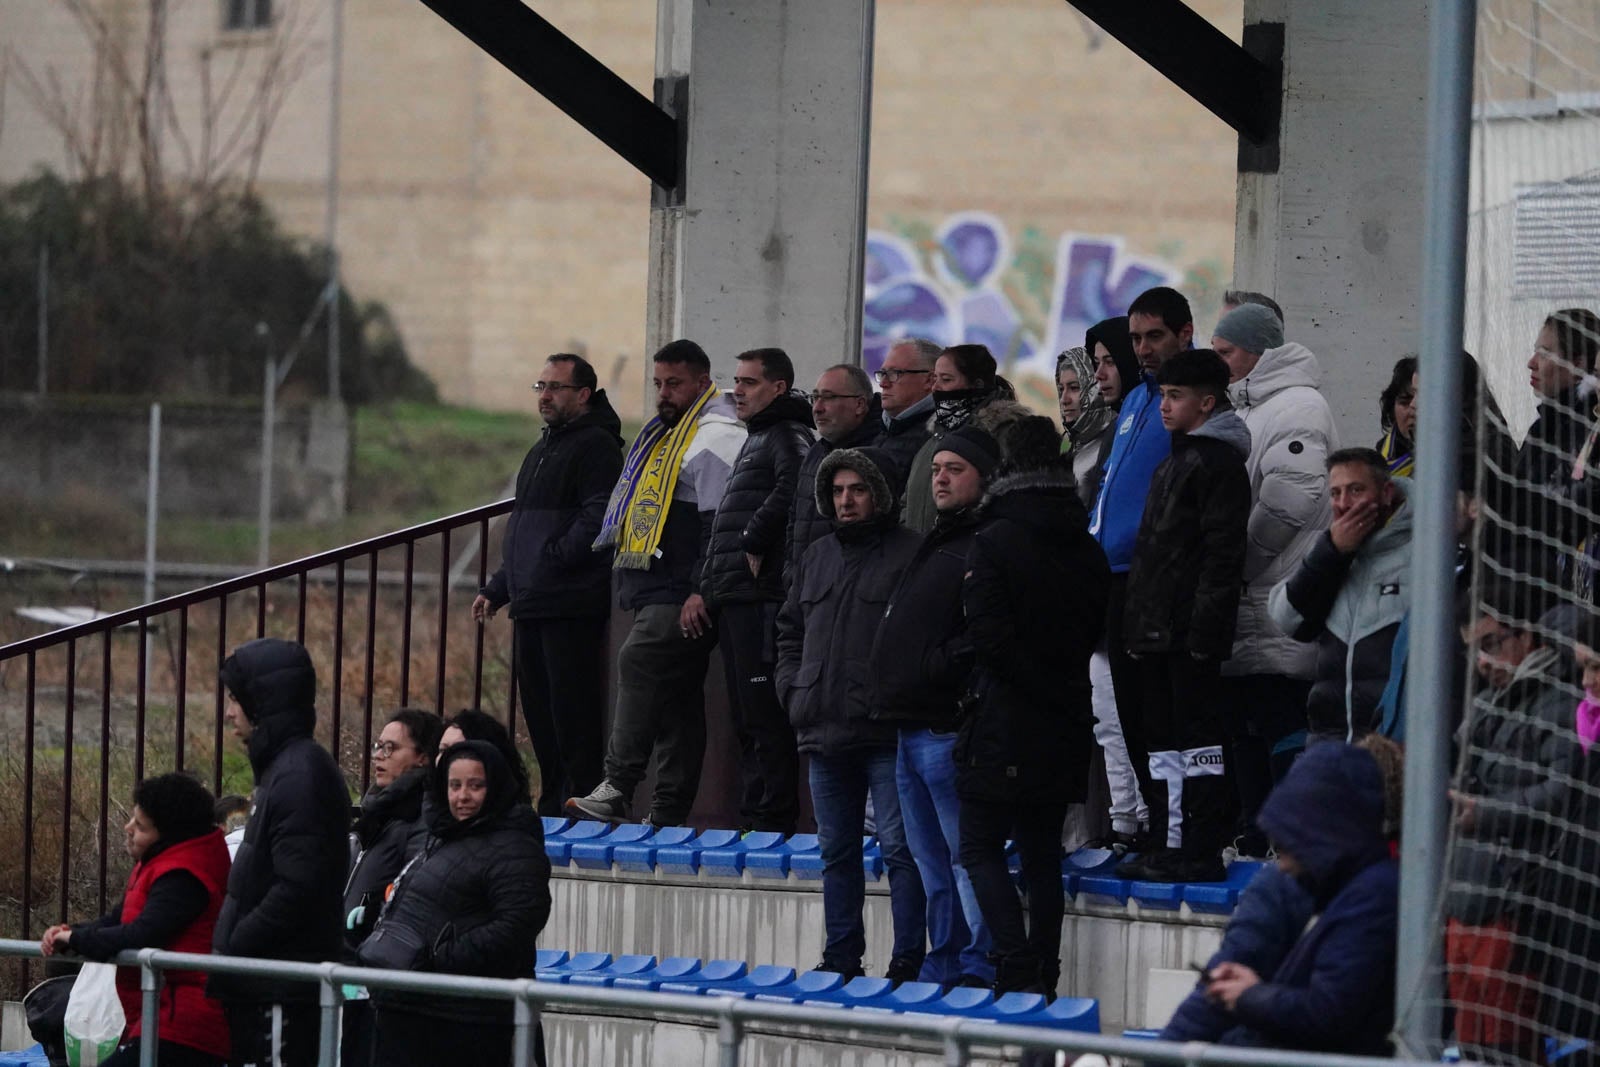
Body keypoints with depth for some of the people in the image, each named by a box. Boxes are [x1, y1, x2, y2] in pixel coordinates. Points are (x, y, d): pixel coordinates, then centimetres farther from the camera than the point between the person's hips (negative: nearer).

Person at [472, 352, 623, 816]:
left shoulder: (596, 446, -8)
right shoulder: (543, 449, 23)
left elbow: (598, 518, -20)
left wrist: (555, 557, -18)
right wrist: (497, 589, 23)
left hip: (572, 607, -10)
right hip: (532, 605, 10)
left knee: (572, 713, -9)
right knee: (539, 711, 12)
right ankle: (552, 808, 18)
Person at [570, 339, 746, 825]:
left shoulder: (716, 437, -10)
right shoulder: (664, 435, 23)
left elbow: (721, 522, -18)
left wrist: (702, 591, -23)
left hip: (683, 599, -11)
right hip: (655, 593, 11)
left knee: (640, 662, -22)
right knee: (677, 699, 9)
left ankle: (617, 789, -28)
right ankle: (668, 813, 10)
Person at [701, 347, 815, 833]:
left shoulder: (788, 438, -8)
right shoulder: (756, 440, 24)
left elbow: (792, 490, -29)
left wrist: (754, 543, -21)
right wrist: (712, 585, 20)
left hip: (761, 596, -11)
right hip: (736, 601, 11)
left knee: (764, 714, -10)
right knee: (747, 717, 12)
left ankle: (774, 818, -10)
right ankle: (752, 815, 17)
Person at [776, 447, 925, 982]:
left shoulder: (909, 554, -5)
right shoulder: (816, 559, 17)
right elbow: (789, 631, 26)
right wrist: (793, 687, 12)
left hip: (887, 733, -7)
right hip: (824, 732, 7)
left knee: (899, 847, -7)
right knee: (836, 850, 13)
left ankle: (907, 961, -5)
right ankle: (841, 957, 20)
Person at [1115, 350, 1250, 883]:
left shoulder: (1219, 462, -9)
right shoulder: (1174, 462, 21)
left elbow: (1223, 553, -16)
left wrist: (1203, 628, -21)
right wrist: (1136, 624, 20)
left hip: (1190, 632, -10)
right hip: (1158, 631, 10)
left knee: (1196, 734, -8)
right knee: (1161, 734, 12)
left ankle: (1202, 852, -8)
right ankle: (1168, 844, 16)